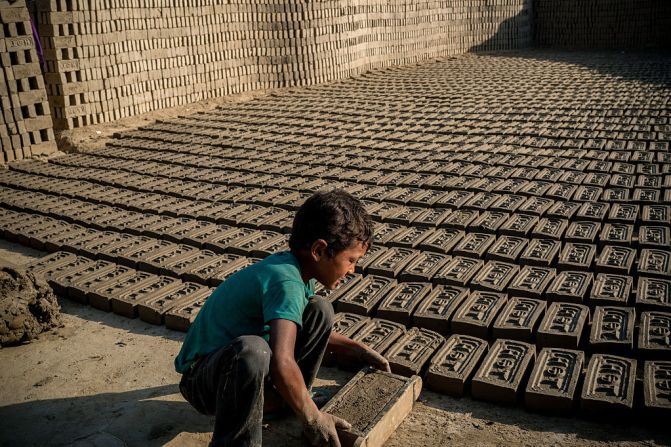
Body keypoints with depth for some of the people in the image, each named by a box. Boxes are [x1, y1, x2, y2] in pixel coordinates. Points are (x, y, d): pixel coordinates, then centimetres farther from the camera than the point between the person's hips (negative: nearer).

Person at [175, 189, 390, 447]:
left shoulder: (294, 267, 0)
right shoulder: (286, 281, -29)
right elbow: (282, 363, -41)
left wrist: (355, 350, 13)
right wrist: (312, 418, -26)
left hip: (240, 367, 9)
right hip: (202, 377, -9)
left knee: (320, 311, -1)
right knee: (251, 349, -42)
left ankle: (280, 396, 9)